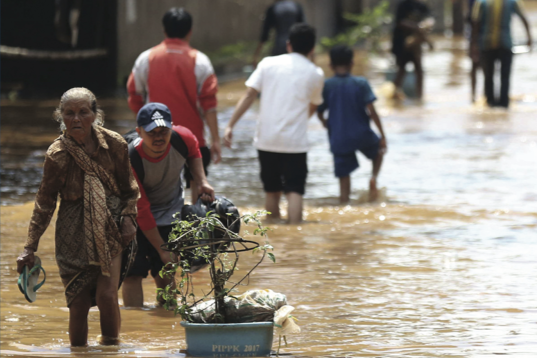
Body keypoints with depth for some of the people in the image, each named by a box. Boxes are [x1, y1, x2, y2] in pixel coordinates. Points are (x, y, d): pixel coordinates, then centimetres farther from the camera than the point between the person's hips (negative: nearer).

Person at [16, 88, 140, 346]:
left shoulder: (114, 145, -6)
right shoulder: (57, 155, -10)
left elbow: (128, 188, 11)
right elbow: (44, 203, -1)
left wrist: (129, 218, -1)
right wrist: (30, 248, -1)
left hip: (109, 229, 1)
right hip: (74, 234, -1)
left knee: (107, 296, -10)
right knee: (78, 303, -4)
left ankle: (111, 345, 13)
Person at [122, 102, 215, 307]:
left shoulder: (182, 138, -23)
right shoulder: (130, 161, -33)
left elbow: (193, 152, 7)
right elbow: (141, 211, -25)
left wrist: (202, 182, -8)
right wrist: (162, 250, -22)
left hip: (171, 212, 3)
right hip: (135, 219, -3)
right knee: (133, 272, -10)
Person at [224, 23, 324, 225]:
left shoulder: (268, 64, 4)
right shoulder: (315, 74, 2)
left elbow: (249, 96, -3)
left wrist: (230, 126, -3)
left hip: (266, 140, 2)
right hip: (295, 142, -2)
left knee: (272, 190, 14)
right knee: (294, 191, -4)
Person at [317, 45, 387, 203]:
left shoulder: (326, 86, -4)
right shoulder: (361, 84, -7)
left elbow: (319, 112, 2)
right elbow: (371, 111, -11)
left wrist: (325, 122, 25)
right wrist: (382, 135, -5)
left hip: (339, 139, 0)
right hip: (361, 135, 0)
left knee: (344, 176, 7)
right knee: (378, 150, 29)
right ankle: (374, 177, 5)